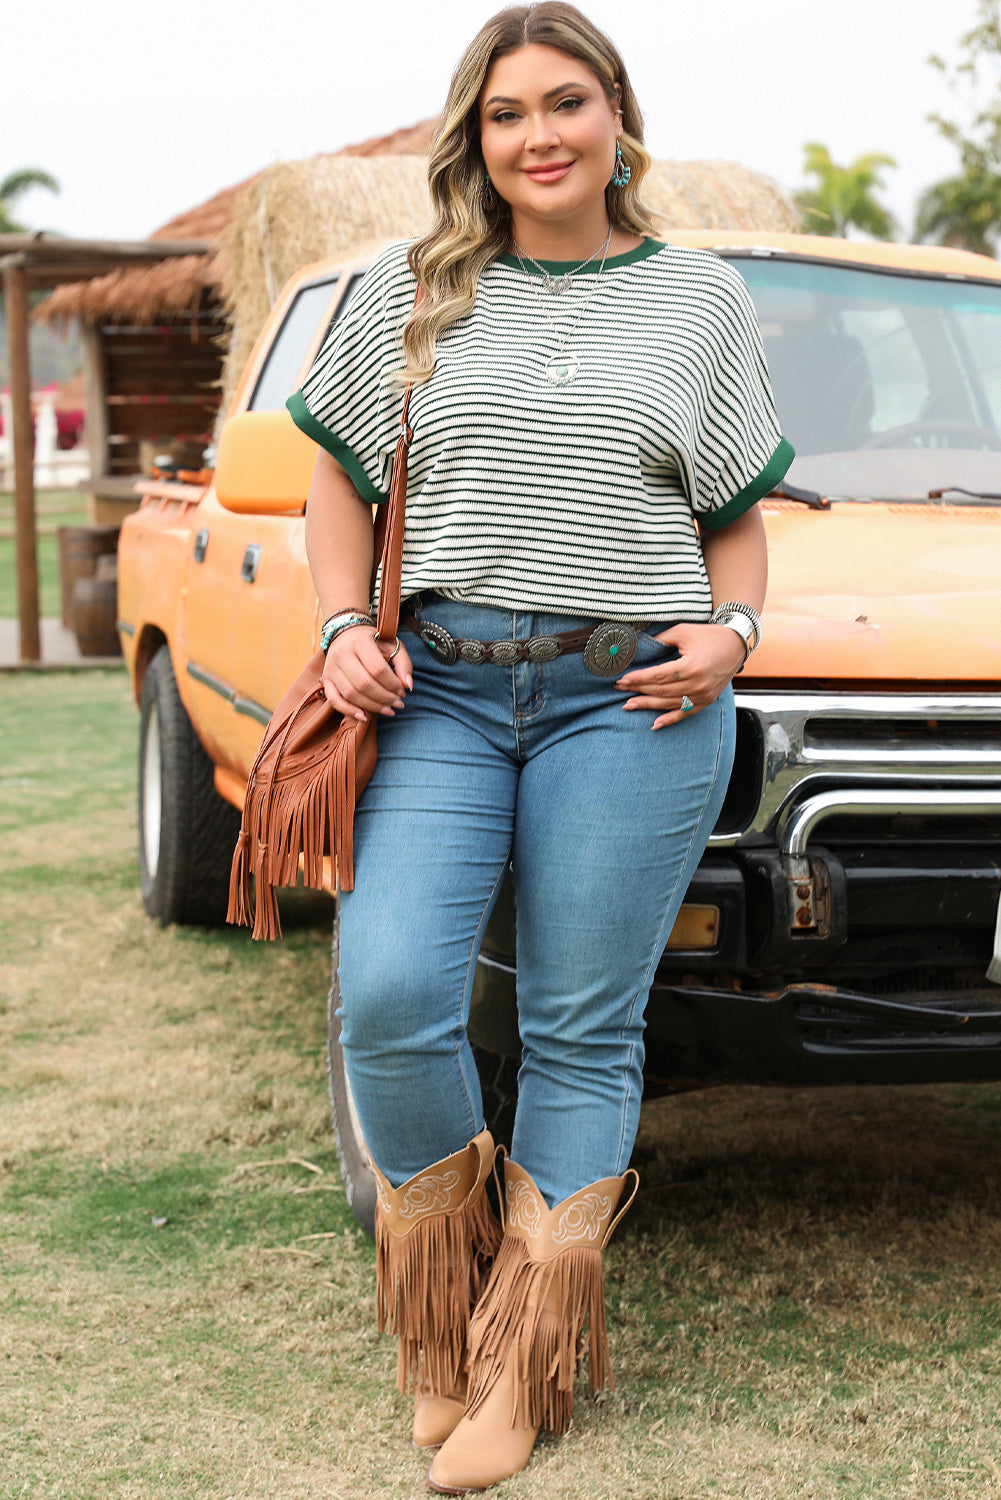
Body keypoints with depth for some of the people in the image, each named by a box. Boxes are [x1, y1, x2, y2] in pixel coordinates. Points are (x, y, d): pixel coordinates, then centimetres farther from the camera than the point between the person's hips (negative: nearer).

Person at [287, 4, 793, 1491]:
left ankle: (525, 1371, 15)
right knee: (388, 998, -14)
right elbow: (339, 474, 18)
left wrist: (729, 634, -2)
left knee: (582, 1033, 2)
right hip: (435, 685, 1)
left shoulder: (700, 298, 11)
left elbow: (739, 515, 16)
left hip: (630, 697, 0)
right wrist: (344, 627, 2)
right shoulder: (408, 292, 11)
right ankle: (441, 1333, 10)